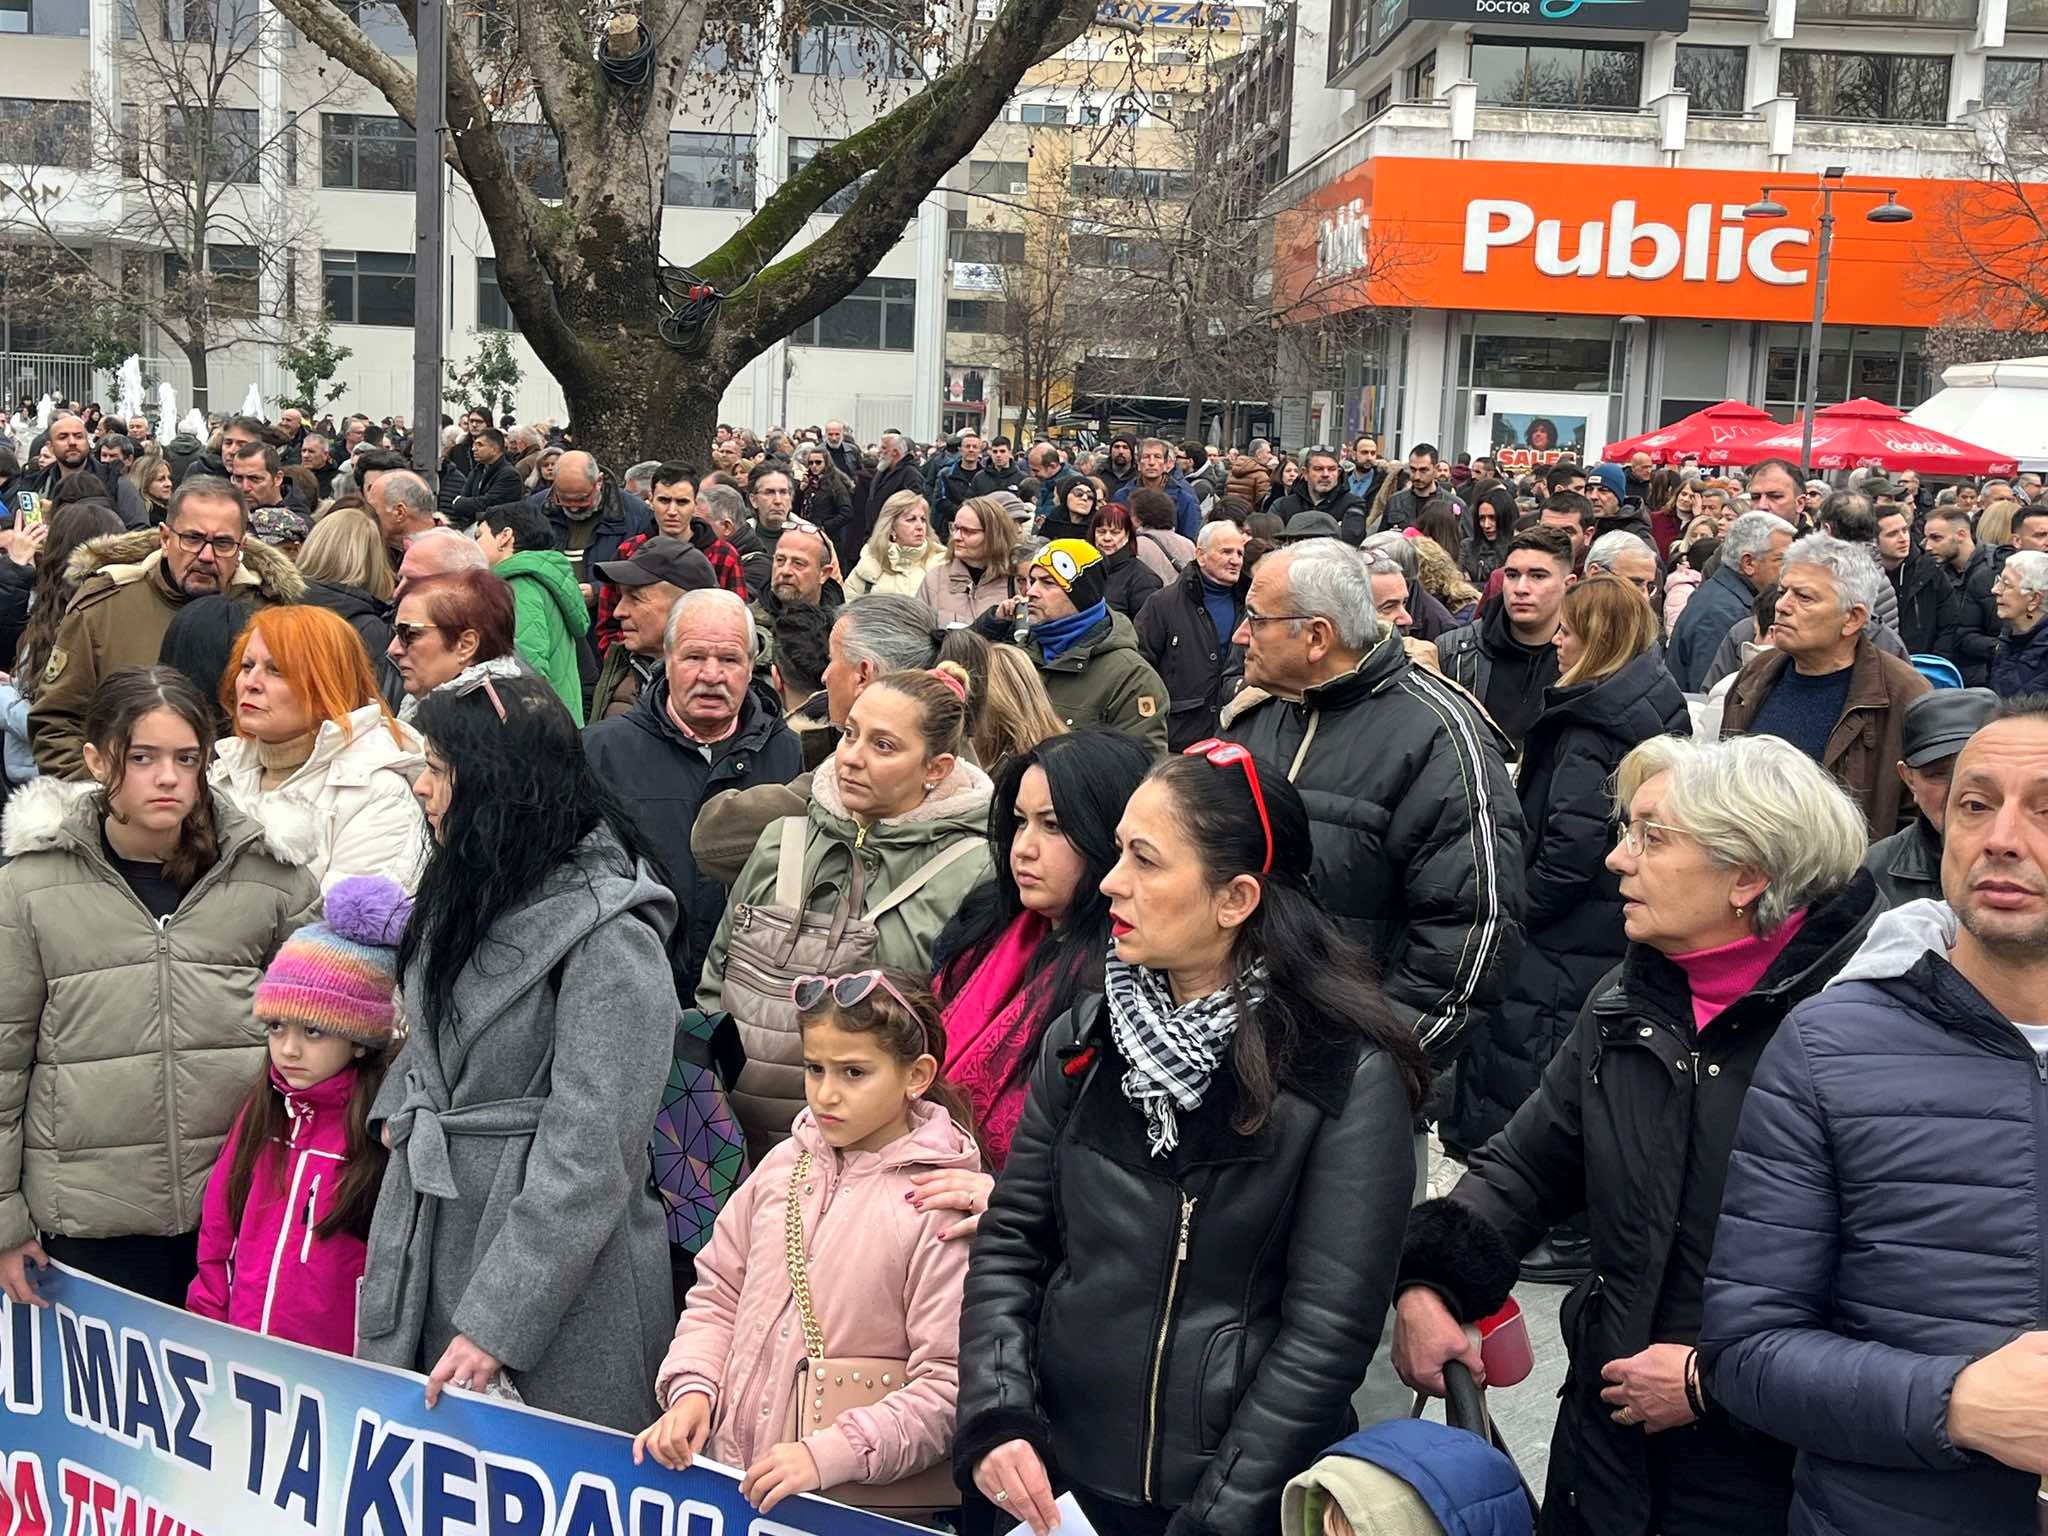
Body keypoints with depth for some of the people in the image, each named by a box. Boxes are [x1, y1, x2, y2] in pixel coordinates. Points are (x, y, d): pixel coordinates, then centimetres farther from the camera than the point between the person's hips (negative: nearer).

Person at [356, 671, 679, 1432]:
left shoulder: (608, 935, -19)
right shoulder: (469, 890, 9)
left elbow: (587, 1156, -21)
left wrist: (496, 1324, -21)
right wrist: (400, 1112, 6)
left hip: (554, 1278, -8)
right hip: (428, 1243, 8)